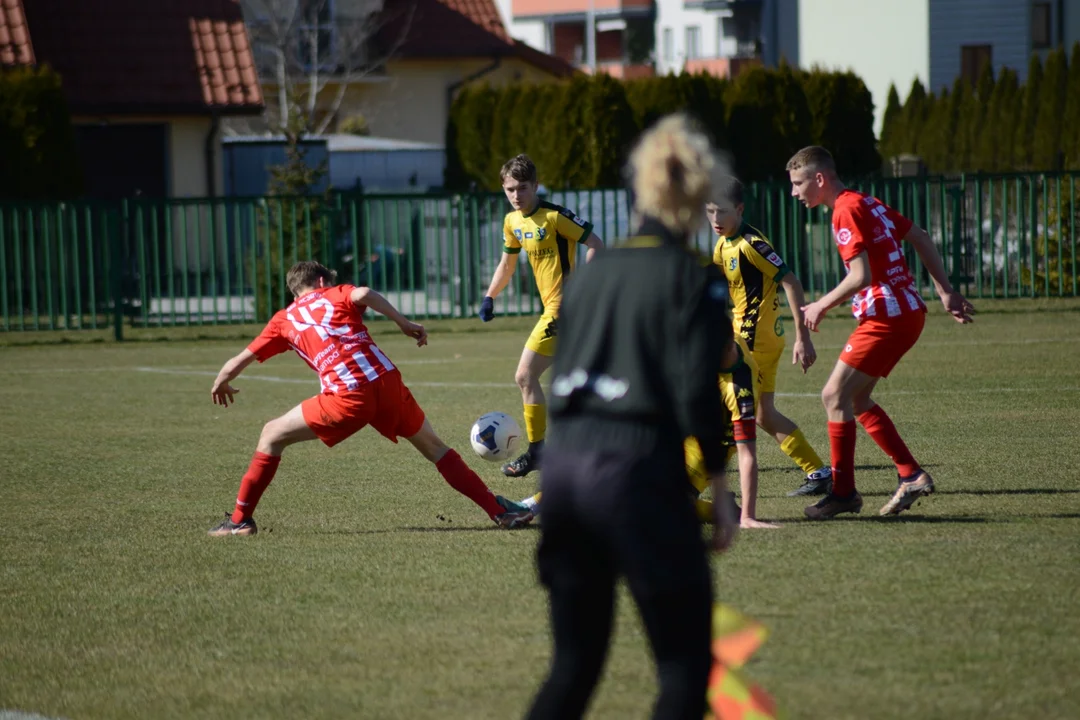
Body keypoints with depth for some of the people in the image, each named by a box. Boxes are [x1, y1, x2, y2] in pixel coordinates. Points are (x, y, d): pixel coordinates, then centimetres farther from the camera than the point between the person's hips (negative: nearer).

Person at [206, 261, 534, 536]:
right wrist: (404, 323, 5)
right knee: (434, 447, 20)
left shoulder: (284, 320, 22)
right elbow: (364, 294, -4)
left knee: (271, 435, 15)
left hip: (348, 397, -2)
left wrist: (220, 386, 42)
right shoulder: (334, 295, 22)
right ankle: (499, 510, 18)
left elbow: (235, 364, 21)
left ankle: (240, 520, 12)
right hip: (387, 381, 2)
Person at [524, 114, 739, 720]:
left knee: (575, 663, 15)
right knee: (686, 665, 1)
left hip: (563, 462, 7)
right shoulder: (693, 278, -4)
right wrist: (721, 497, -3)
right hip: (638, 467, -7)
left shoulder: (594, 271, 14)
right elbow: (696, 397, -10)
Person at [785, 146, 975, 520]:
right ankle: (911, 475, 14)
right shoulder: (868, 203, 15)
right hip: (908, 311, 10)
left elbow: (861, 276, -22)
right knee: (856, 398, 15)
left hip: (886, 317, -10)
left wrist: (822, 306, -8)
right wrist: (945, 292, 20)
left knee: (835, 395, -6)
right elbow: (921, 239, 19)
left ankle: (844, 492, -3)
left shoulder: (846, 212, -14)